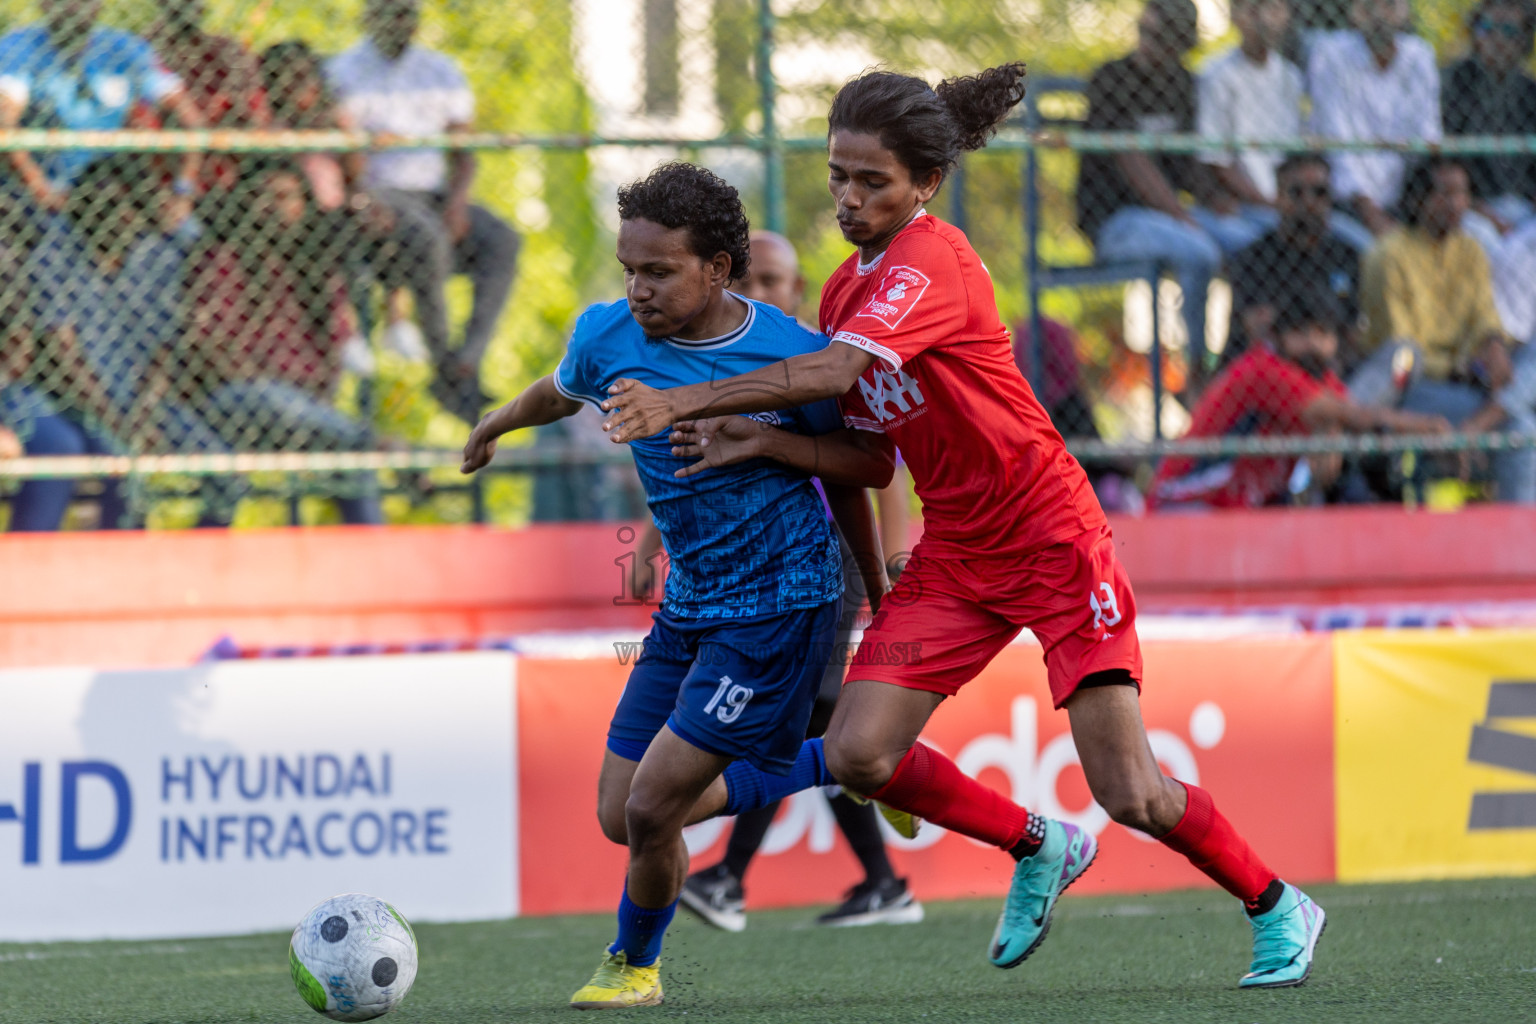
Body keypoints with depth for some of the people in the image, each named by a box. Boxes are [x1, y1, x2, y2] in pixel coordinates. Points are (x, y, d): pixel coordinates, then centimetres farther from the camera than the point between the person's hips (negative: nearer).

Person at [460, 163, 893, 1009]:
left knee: (654, 807, -10)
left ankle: (634, 964, 19)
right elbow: (562, 393, 20)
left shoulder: (790, 356, -17)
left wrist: (758, 439, -19)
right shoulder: (609, 337, -5)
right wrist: (497, 424, 39)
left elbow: (871, 465, -5)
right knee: (620, 816, 6)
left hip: (780, 604, -6)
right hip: (689, 605, 6)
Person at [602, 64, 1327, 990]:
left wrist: (680, 403, -37)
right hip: (955, 557, 8)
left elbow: (830, 373, -33)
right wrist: (746, 445, -11)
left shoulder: (933, 263, -19)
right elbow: (857, 441, 6)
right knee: (858, 752, -9)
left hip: (1055, 545, -7)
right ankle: (1039, 850, 16)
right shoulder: (848, 287, 8)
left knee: (1132, 794, -8)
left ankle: (1277, 908, 19)